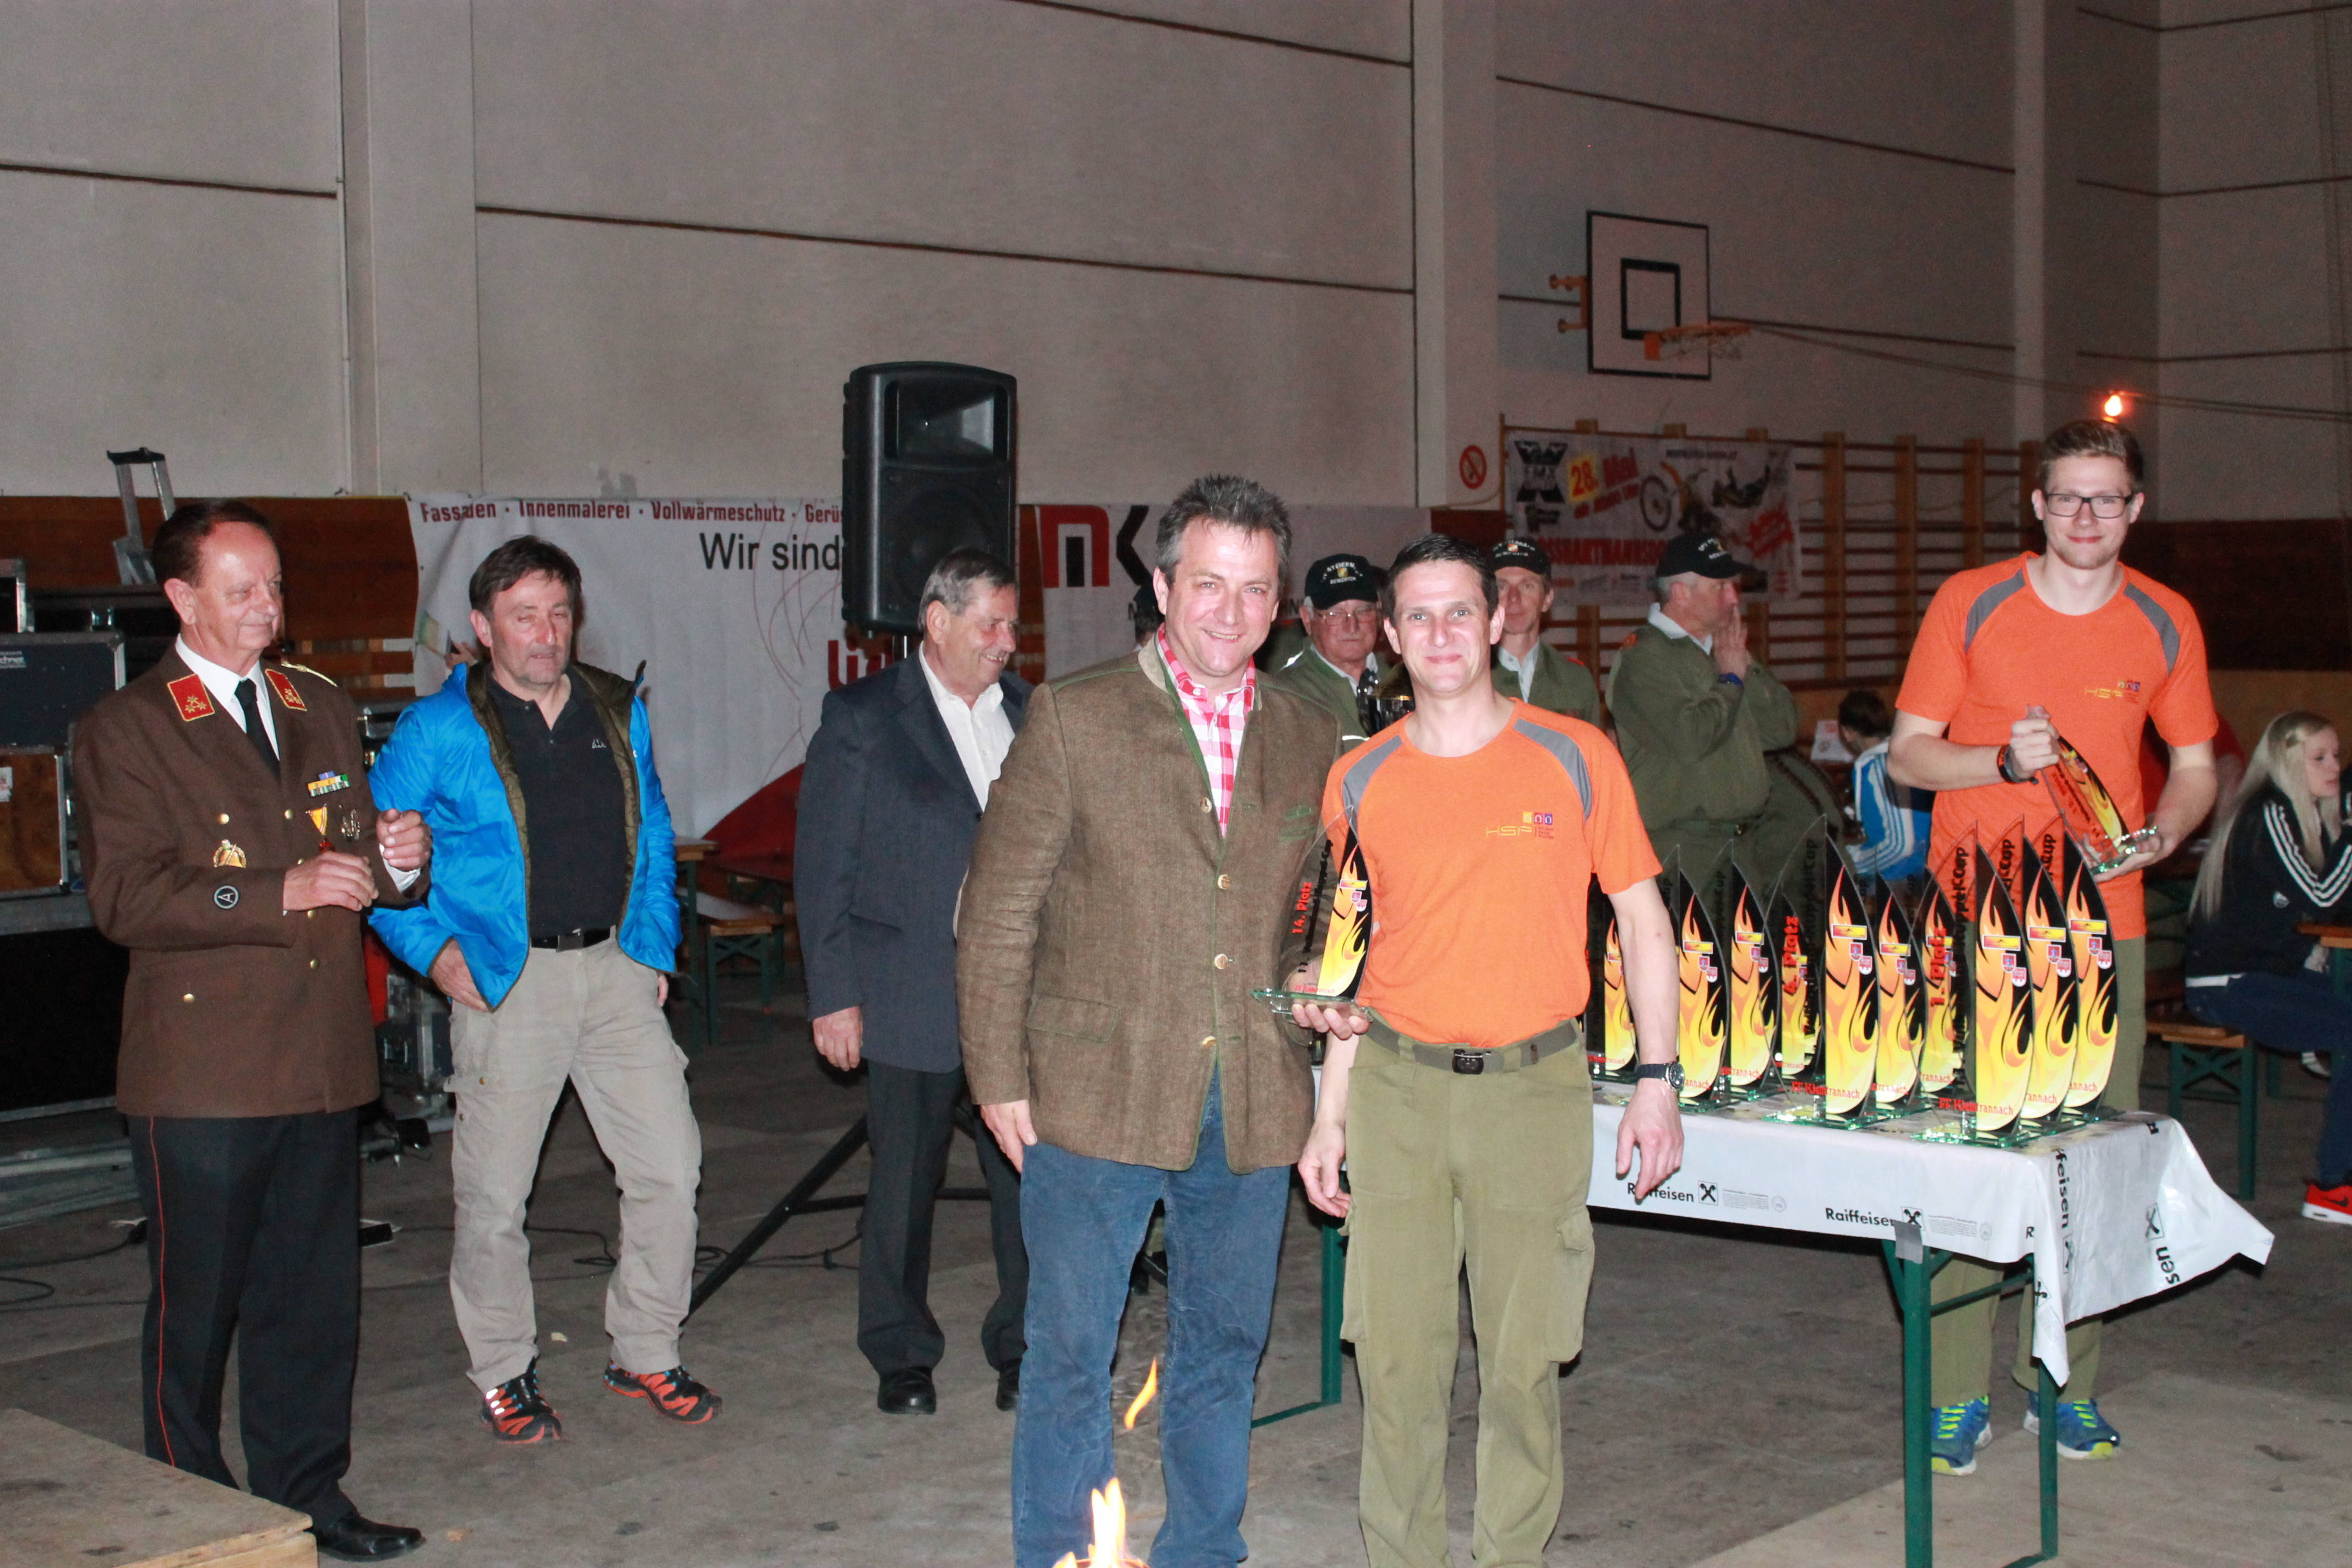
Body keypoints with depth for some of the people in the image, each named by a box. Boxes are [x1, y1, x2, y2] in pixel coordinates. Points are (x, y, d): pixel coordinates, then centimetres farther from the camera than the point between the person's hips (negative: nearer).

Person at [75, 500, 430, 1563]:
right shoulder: (126, 729, -3)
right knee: (196, 1306, 4)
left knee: (315, 1297, 11)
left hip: (322, 1064, 5)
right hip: (201, 1070, -5)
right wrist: (284, 891, -22)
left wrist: (394, 858, -2)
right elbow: (125, 896, -13)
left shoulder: (322, 712, 17)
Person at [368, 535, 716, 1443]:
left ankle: (645, 1354, 18)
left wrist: (654, 942, 10)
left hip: (615, 969, 4)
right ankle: (502, 1375, 20)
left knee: (670, 1168, 1)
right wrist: (434, 952, -7)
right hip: (506, 983, -4)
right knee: (494, 1195, 1)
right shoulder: (439, 730, -4)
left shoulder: (619, 713, 10)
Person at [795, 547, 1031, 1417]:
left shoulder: (1031, 712, 10)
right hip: (911, 1001, -3)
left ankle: (1025, 1345, 18)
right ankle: (902, 1357, 24)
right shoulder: (862, 717, -2)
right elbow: (822, 865, -2)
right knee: (903, 1184, 8)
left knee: (1032, 1178, 2)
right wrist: (834, 993, -6)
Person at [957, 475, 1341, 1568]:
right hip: (1098, 1097, -4)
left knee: (1223, 1354, 16)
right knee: (1070, 1357, 6)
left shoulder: (1309, 738, 7)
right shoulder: (1072, 718, -5)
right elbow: (998, 912, -3)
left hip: (1253, 1106, 4)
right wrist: (999, 1079, -6)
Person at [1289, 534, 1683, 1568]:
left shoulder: (1574, 757, 0)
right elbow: (1352, 962, 12)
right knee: (1395, 1357, 3)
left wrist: (1657, 1081, -2)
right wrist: (1332, 1116, 10)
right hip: (1397, 1086, 2)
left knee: (1523, 1357, 2)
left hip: (1534, 1087, -1)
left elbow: (1642, 918, 4)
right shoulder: (1359, 782, 5)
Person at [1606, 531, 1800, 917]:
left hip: (1748, 839, 7)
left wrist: (1747, 666, 0)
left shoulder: (1726, 648, 17)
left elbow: (1783, 730, 11)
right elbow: (1690, 739, -20)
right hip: (1679, 846, -7)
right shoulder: (1644, 657, -7)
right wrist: (1730, 680, -4)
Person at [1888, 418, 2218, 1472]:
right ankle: (1957, 1391, 4)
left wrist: (2160, 833, -5)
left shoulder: (2166, 623, 8)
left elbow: (2194, 769, 16)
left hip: (2103, 918, 2)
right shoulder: (1970, 604, 0)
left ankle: (2066, 1379, 16)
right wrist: (2006, 761, -16)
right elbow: (1906, 755, 2)